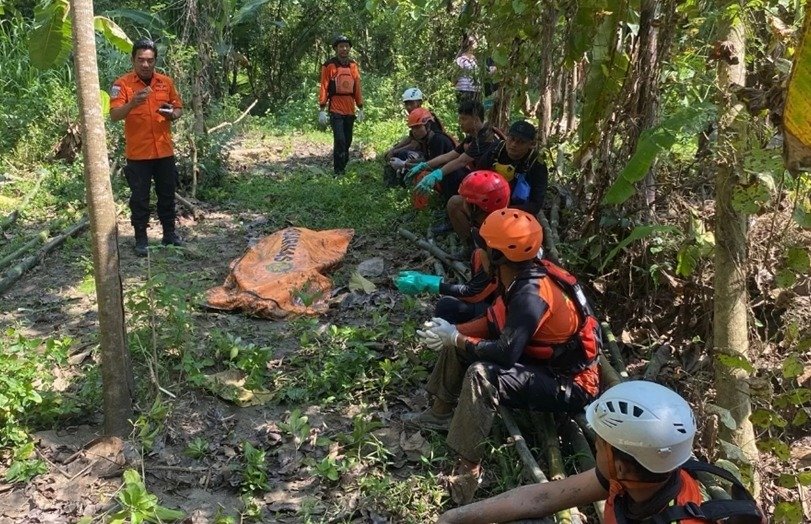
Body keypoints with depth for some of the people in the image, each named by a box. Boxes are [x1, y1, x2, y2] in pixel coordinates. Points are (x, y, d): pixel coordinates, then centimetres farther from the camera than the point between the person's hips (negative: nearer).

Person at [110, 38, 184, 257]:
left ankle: (169, 232, 27)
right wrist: (133, 103, -34)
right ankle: (141, 239, 12)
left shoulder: (166, 82, 6)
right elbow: (114, 115, -17)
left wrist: (172, 113, -8)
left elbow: (179, 109, 15)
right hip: (138, 153, -4)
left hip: (164, 151, 4)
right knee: (140, 198, 3)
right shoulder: (122, 84, -7)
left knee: (167, 194, 14)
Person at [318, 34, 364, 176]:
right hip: (335, 110, -5)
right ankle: (338, 172, -5)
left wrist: (360, 108, 14)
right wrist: (322, 110, -9)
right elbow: (323, 88, -5)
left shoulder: (353, 65, 11)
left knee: (347, 141, 9)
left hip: (350, 110, 5)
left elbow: (357, 87, 15)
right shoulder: (329, 65, -4)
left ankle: (343, 168, 21)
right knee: (340, 141, -13)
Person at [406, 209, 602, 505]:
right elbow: (497, 322, 8)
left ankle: (469, 469, -25)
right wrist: (454, 332, -5)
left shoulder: (531, 294, -30)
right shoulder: (524, 275, -3)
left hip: (568, 384, -10)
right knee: (459, 340, 7)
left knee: (482, 375, -32)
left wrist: (456, 340, -21)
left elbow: (505, 353, -34)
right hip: (543, 358, 10)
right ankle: (442, 412, 18)